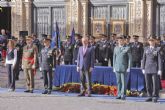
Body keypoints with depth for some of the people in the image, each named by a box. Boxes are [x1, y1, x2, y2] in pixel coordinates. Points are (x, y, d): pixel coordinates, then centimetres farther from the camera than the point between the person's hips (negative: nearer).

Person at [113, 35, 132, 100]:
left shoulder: (127, 48, 0)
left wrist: (129, 68, -7)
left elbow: (130, 58, -1)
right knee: (118, 82, 5)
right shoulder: (116, 48, 13)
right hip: (117, 68, 4)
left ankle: (123, 95, -3)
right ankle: (119, 95, 10)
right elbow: (114, 58, 16)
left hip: (124, 68, -4)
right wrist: (114, 67, 11)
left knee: (123, 82, -6)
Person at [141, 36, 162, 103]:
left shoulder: (158, 49, 0)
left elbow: (159, 60, -4)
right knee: (148, 84, 4)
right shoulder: (146, 49, 12)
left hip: (155, 69, -4)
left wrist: (160, 70, -10)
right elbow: (144, 59, 13)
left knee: (155, 84, -3)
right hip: (147, 69, 4)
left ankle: (155, 97, 4)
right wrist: (143, 68, 7)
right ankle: (150, 97, 12)